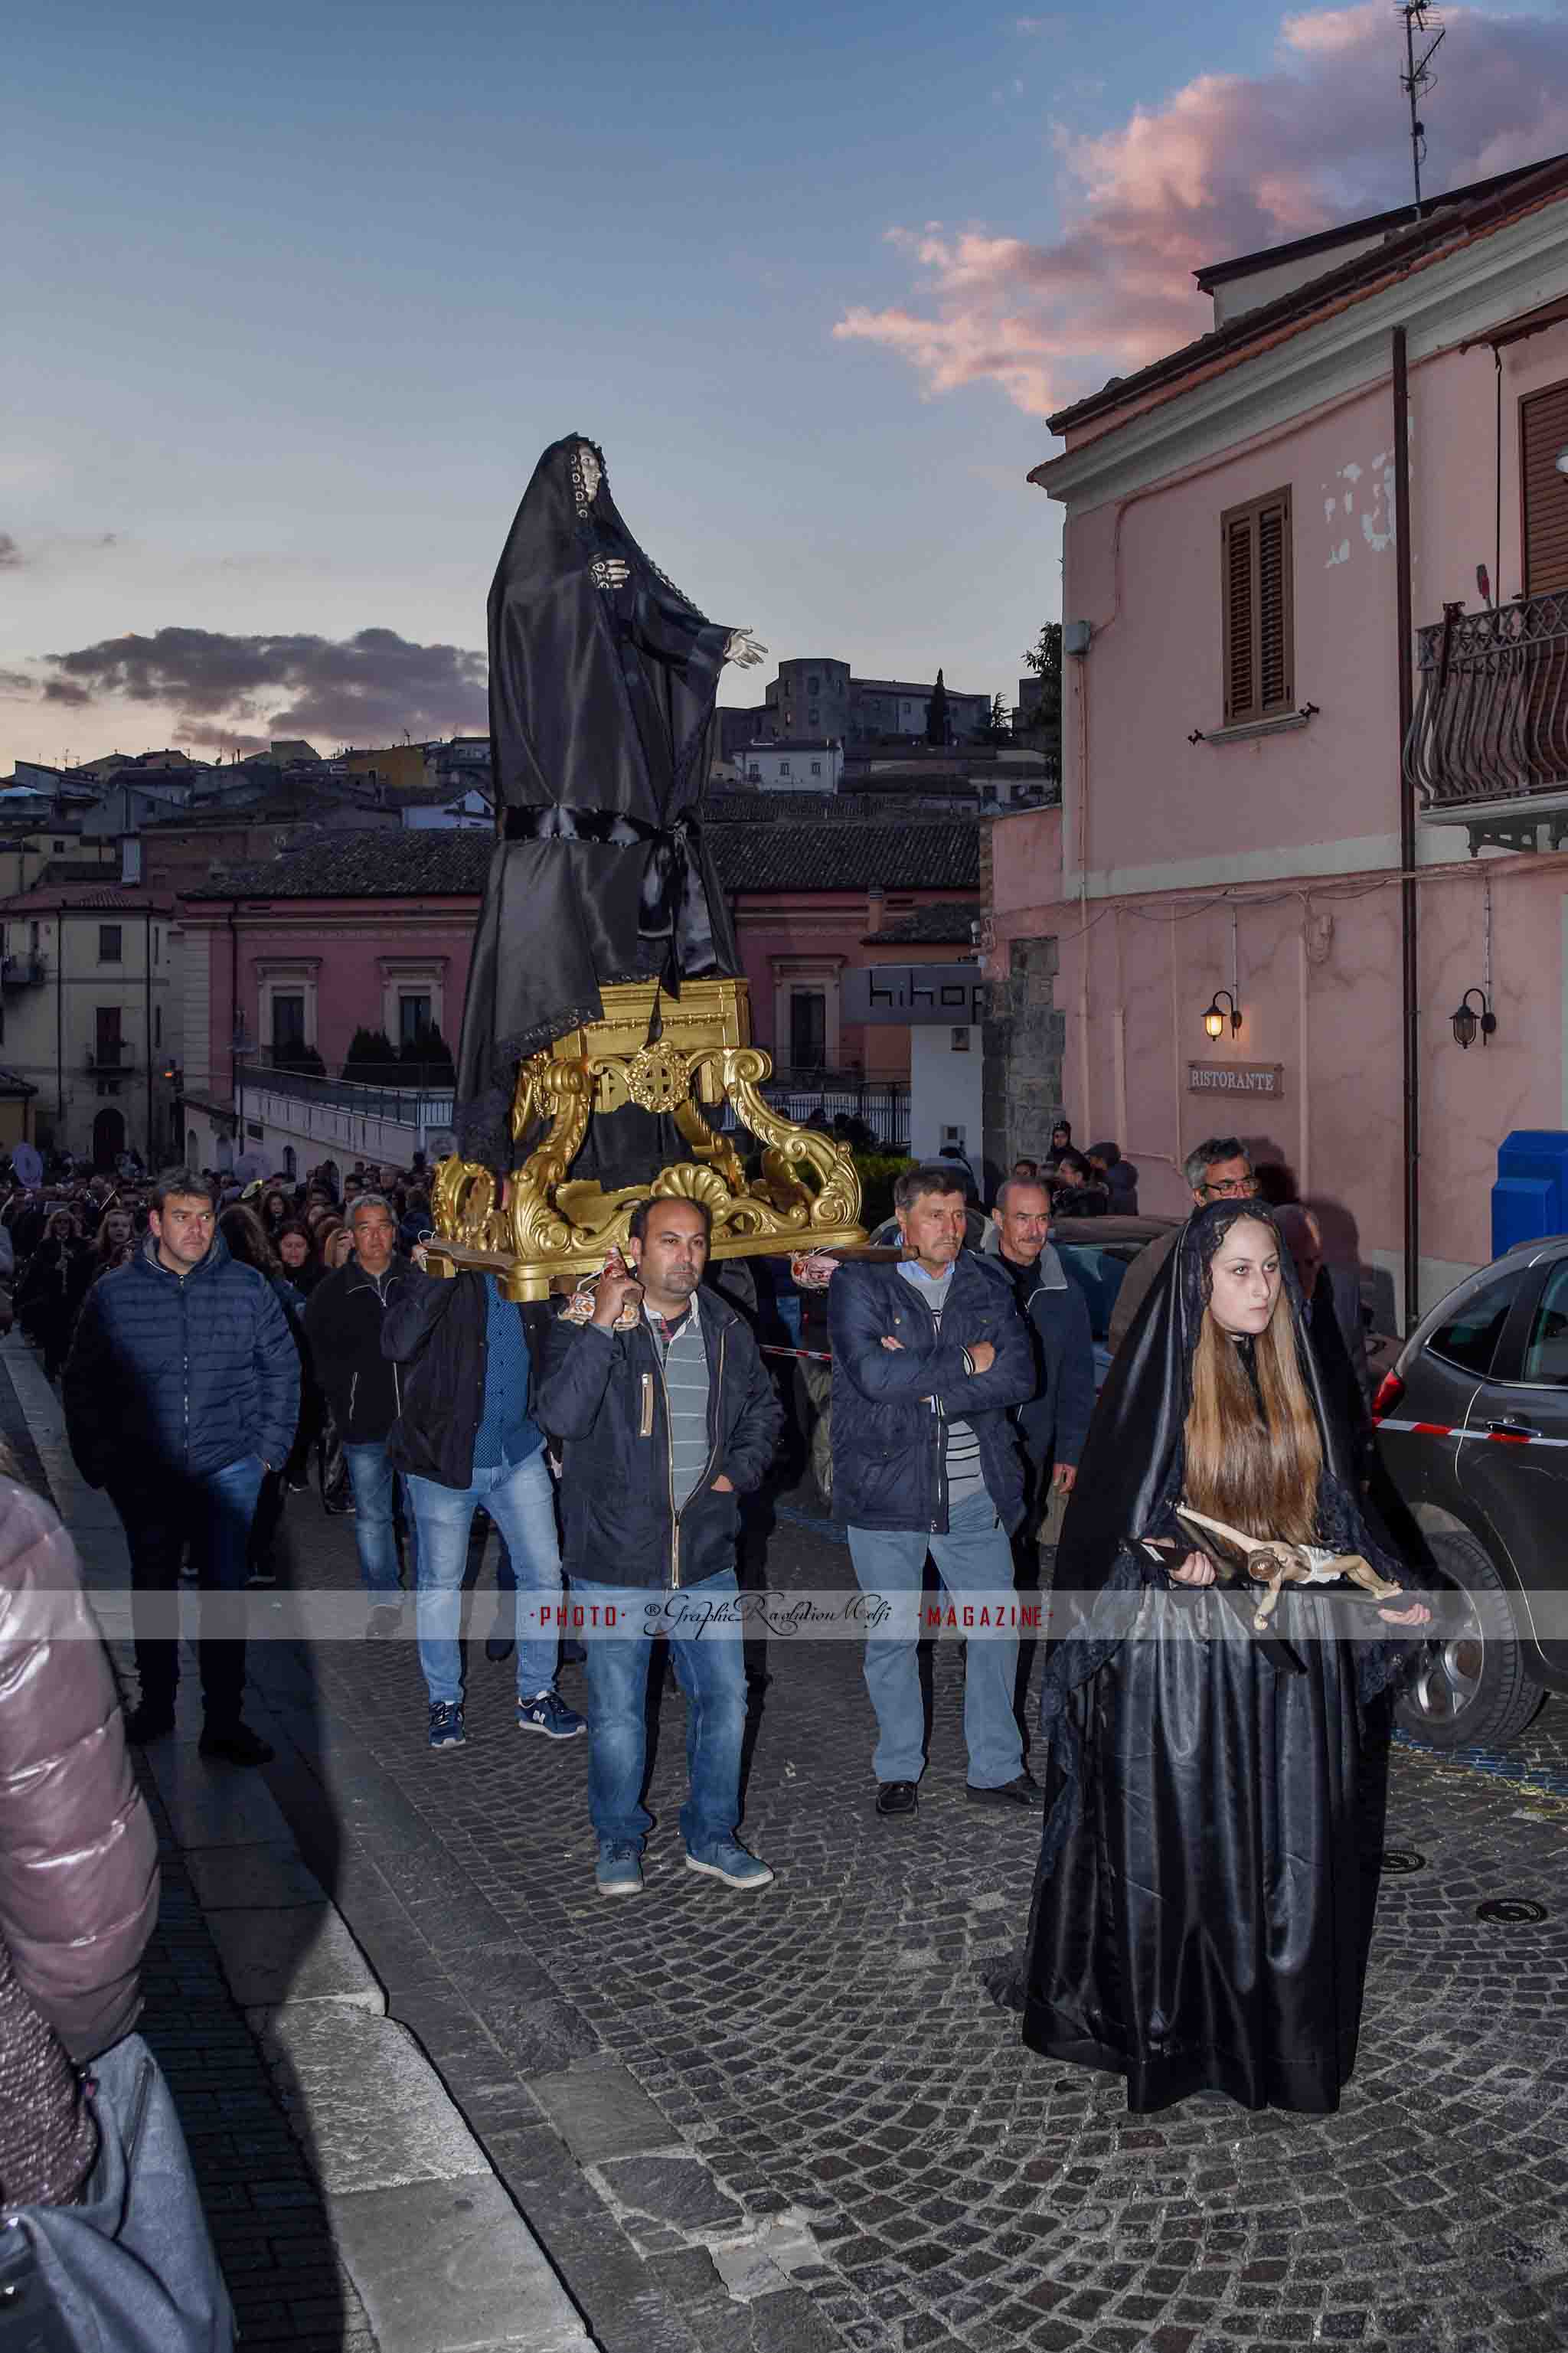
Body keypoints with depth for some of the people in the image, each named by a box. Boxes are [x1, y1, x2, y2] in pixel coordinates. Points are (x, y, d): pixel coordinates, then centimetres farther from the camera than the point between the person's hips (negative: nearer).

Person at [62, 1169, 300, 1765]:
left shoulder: (249, 1288, -2)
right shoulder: (113, 1295, -2)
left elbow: (282, 1370, 6)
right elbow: (82, 1385, 4)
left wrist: (269, 1448, 2)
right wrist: (99, 1461, 0)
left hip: (228, 1470, -1)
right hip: (144, 1475, 1)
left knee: (226, 1591, 1)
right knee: (151, 1588, 15)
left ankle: (225, 1720, 9)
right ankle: (156, 1705, 31)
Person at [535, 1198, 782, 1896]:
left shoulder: (727, 1329, 5)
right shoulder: (584, 1325, -8)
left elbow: (764, 1408, 21)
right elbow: (563, 1414, -25)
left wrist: (740, 1470, 4)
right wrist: (603, 1325, -28)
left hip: (706, 1558, 4)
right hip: (614, 1558, -3)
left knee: (724, 1697, 9)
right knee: (616, 1711, 7)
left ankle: (711, 1836, 28)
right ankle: (619, 1841, 28)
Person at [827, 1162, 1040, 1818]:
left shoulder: (987, 1284, 7)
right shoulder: (859, 1285, -5)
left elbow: (1019, 1375, -5)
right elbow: (872, 1374, -21)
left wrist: (924, 1383, -15)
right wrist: (965, 1361, -12)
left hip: (974, 1492, 3)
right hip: (885, 1488, -3)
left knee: (997, 1628, 7)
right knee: (892, 1636, 8)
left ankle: (997, 1768, 22)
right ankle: (898, 1769, 24)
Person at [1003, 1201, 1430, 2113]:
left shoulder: (1295, 1376, 7)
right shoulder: (1159, 1381, -8)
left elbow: (1333, 1501, 13)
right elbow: (1109, 1522, -5)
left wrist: (1386, 1589, 0)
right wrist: (1171, 1562, -23)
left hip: (1291, 1648, 5)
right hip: (1184, 1649, -4)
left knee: (1290, 1845, 8)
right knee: (1183, 1839, 3)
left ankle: (1281, 2025, 23)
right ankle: (1169, 2026, 19)